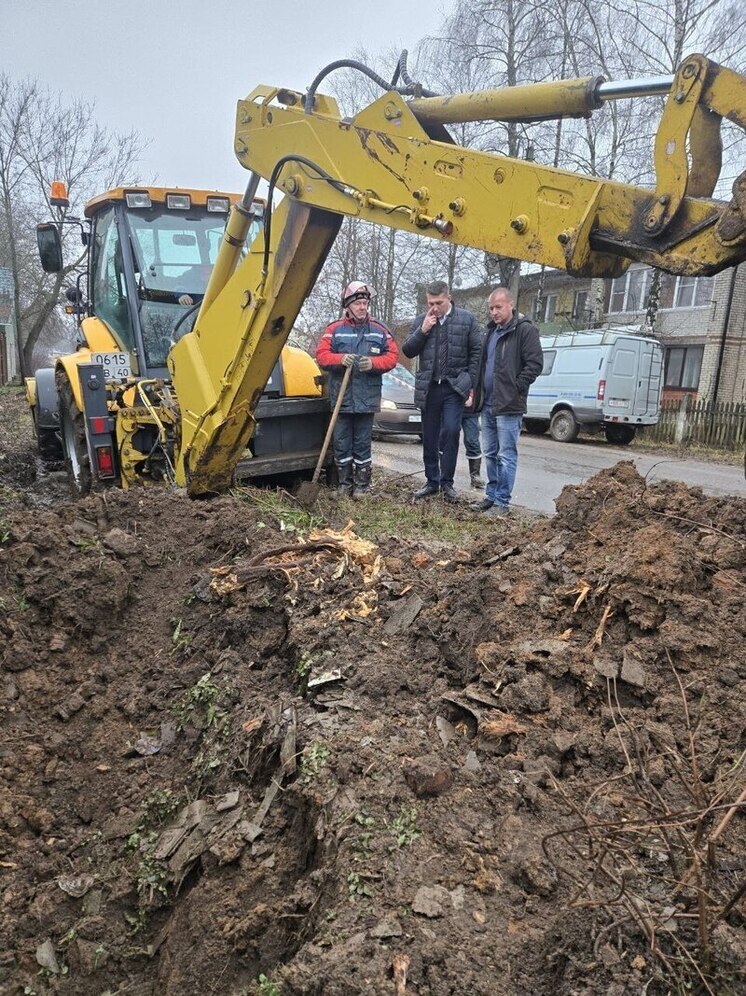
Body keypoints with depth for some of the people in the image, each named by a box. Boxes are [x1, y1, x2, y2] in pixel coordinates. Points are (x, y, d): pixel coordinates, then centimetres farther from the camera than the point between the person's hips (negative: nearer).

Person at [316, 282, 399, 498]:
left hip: (367, 399, 0)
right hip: (341, 398, 0)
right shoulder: (334, 330, 5)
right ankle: (345, 483, 18)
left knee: (363, 444, 6)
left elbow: (392, 356, 5)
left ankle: (362, 484, 16)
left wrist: (373, 362, -14)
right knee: (342, 443, 6)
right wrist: (340, 359, -20)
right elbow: (321, 355, -1)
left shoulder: (379, 331, 8)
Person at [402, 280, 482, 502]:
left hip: (454, 386, -3)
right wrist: (422, 330, -7)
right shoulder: (420, 321, 9)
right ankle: (432, 481, 20)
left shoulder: (466, 319, 2)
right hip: (429, 387, 3)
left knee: (450, 431, -12)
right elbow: (407, 351, 7)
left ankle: (447, 482, -1)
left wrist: (471, 383, -4)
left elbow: (476, 352, 1)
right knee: (429, 437, 8)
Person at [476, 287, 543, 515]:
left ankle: (502, 502, 2)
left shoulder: (525, 330, -8)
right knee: (490, 453, 14)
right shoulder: (492, 330, 17)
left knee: (506, 456, -3)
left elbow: (535, 363, -15)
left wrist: (515, 388, -16)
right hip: (487, 404, 8)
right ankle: (491, 495, 25)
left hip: (508, 405, -8)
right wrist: (480, 393, 14)